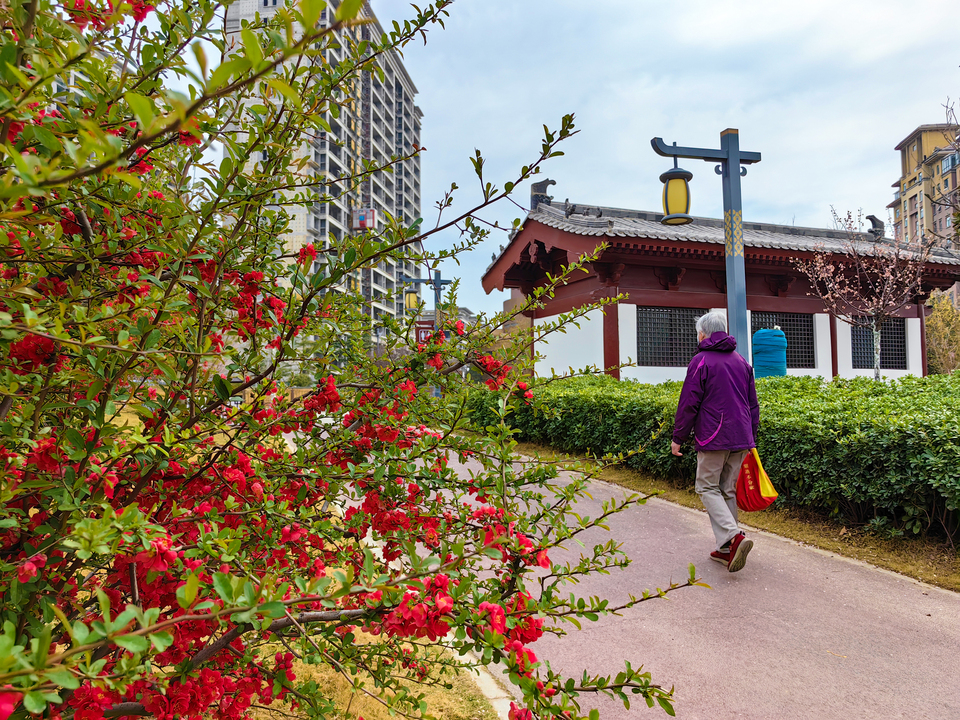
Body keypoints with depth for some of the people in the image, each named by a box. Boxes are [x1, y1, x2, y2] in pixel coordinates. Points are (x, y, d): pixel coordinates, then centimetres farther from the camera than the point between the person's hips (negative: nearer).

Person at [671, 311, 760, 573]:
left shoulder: (701, 361, -7)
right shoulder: (741, 361, 15)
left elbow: (689, 404, -9)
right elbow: (753, 404, 19)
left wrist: (678, 437, -1)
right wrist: (750, 437, 26)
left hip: (713, 439, -6)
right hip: (740, 439, 7)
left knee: (707, 488, 1)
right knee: (729, 490, 12)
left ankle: (734, 536, -16)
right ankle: (726, 548, 14)